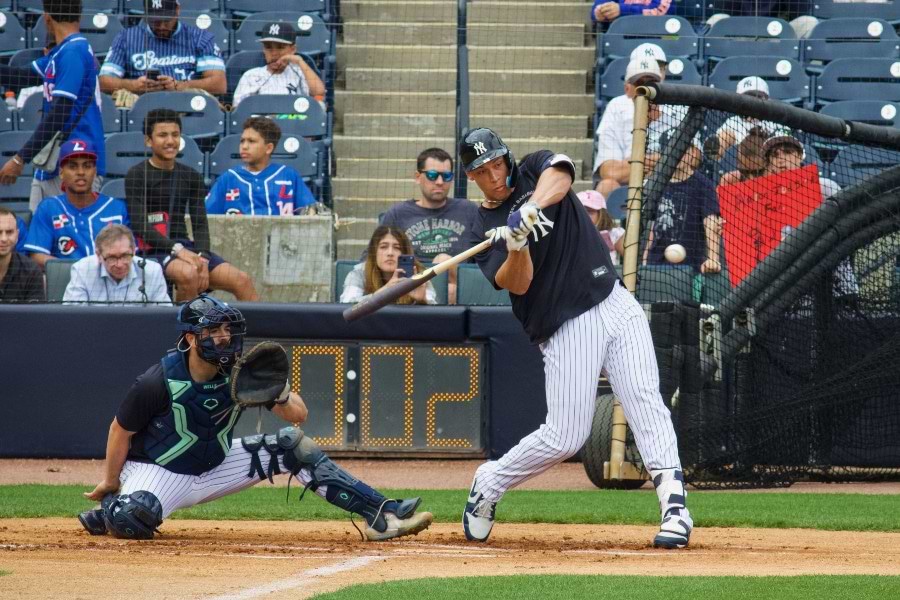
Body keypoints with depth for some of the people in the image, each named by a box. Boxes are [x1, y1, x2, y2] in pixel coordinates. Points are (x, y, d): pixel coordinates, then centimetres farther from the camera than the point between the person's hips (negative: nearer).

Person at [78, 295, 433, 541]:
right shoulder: (158, 383, -25)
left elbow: (298, 416, -10)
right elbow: (121, 430, -10)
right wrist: (109, 483, -1)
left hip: (215, 466, 5)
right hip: (157, 471, -5)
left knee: (294, 446, -6)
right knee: (129, 520, -38)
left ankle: (381, 516, -8)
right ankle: (109, 508, 3)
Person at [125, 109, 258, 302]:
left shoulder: (191, 177, 14)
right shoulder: (137, 175, 0)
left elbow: (200, 225, 10)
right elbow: (141, 226, -10)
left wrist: (201, 257, -11)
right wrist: (177, 250, -23)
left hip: (185, 248, 5)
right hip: (153, 250, -5)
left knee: (242, 281, -15)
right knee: (189, 274, -37)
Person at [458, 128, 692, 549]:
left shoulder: (535, 170, 8)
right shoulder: (484, 231, 5)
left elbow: (559, 174, -18)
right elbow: (517, 284, -11)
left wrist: (530, 209, -36)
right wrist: (517, 245, -30)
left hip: (615, 305, 1)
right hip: (565, 328, -1)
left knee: (644, 401, -16)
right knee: (565, 437, -5)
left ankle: (674, 508, -23)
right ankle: (489, 483, 20)